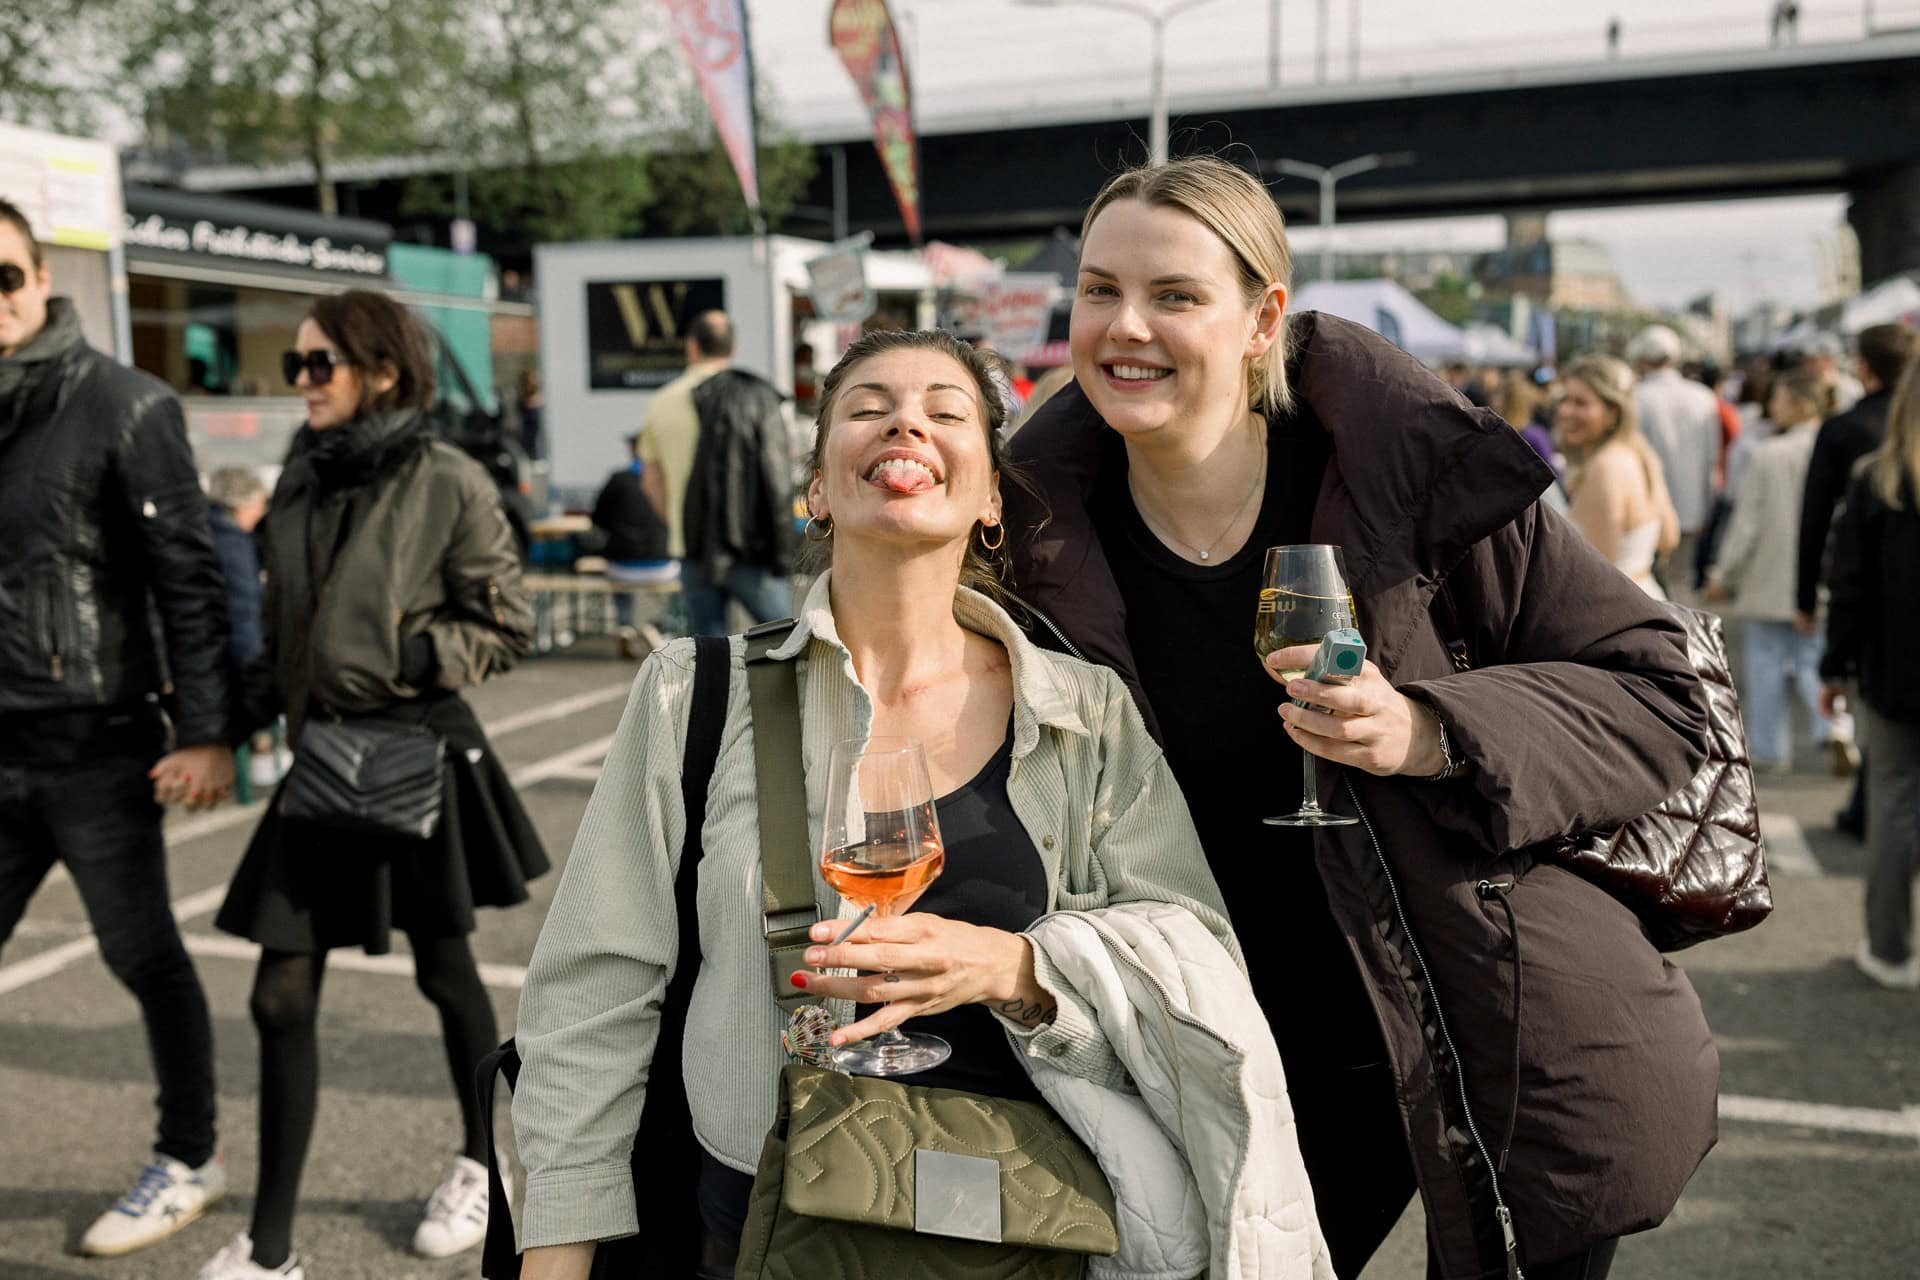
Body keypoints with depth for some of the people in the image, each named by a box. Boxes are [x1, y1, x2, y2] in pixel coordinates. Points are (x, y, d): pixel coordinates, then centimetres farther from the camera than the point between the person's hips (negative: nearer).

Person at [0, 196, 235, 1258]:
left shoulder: (121, 406, -8)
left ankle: (189, 1161, 25)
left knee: (144, 959, 7)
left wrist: (205, 730, -15)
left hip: (96, 744, -5)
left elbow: (189, 575, -11)